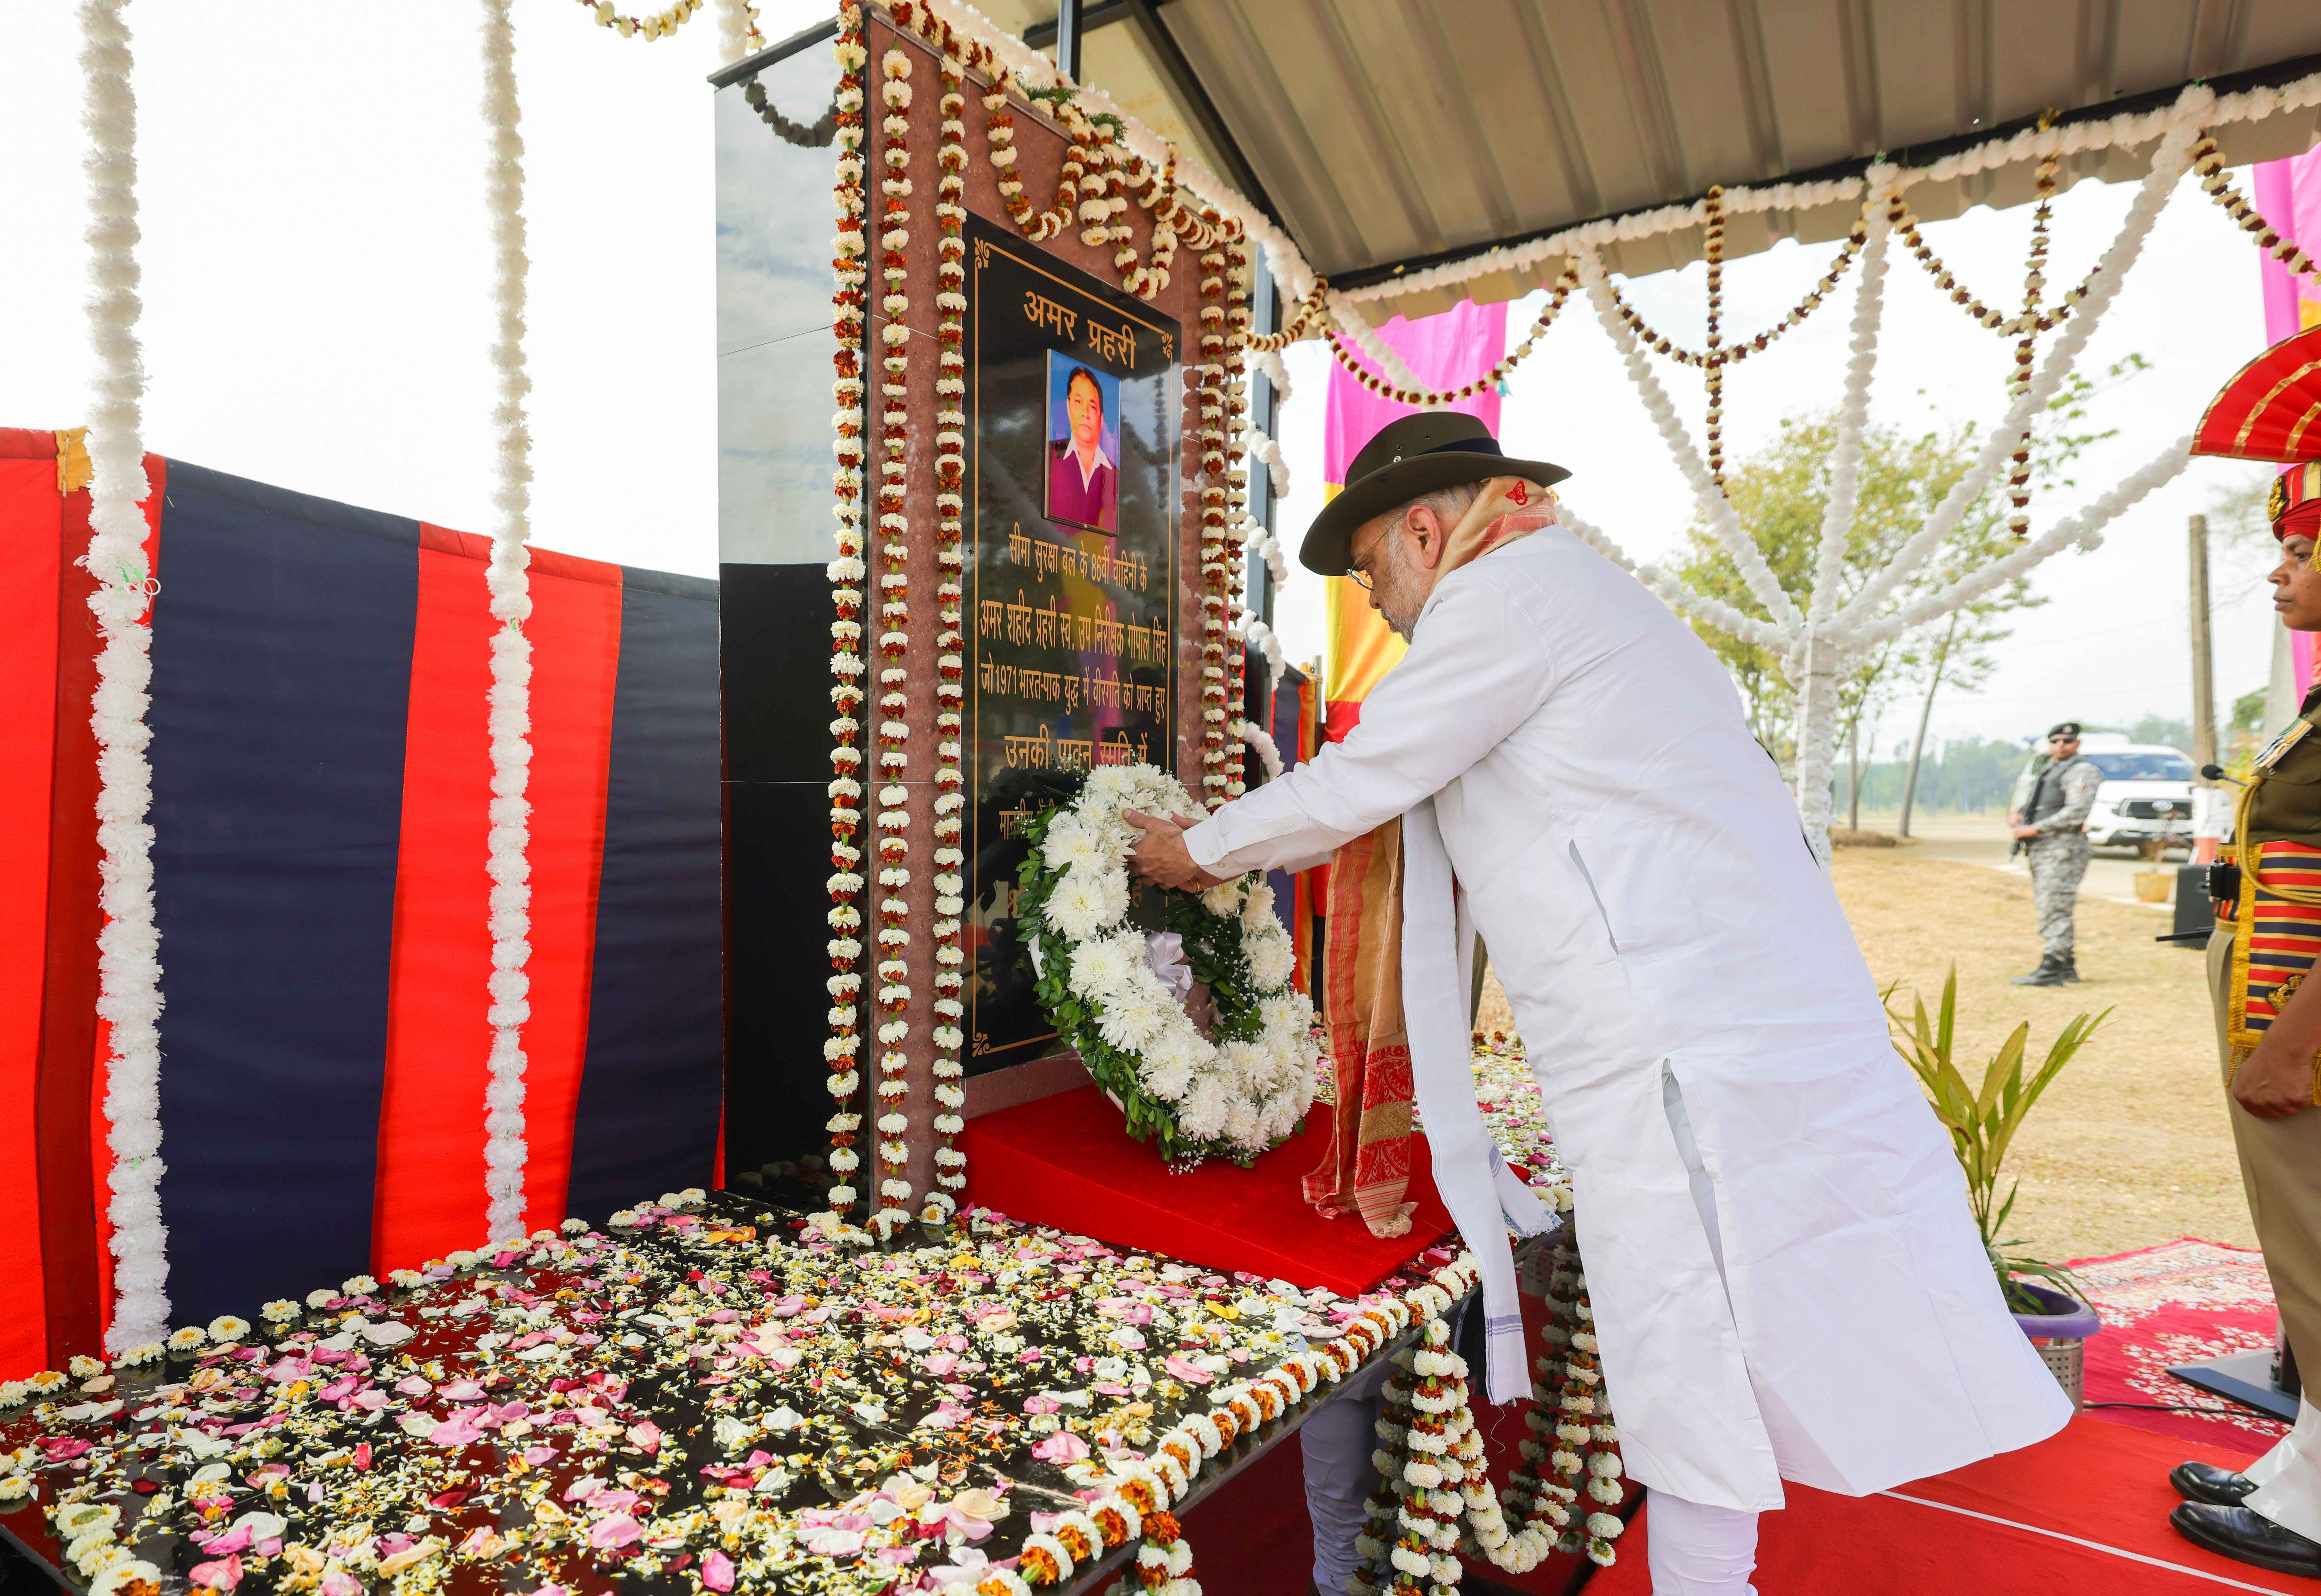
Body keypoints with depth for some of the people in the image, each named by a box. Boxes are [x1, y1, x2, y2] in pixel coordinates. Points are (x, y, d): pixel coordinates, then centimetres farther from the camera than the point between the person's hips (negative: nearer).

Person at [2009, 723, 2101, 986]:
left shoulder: (2081, 770, -6)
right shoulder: (2049, 770, 22)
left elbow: (2076, 813, -17)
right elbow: (2028, 799, 27)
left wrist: (2035, 829, -17)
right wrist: (2017, 815, 4)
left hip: (2062, 848, -9)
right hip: (2040, 849, 9)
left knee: (2054, 910, -12)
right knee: (2047, 908, 13)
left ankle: (2051, 970, -14)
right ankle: (2066, 966, 21)